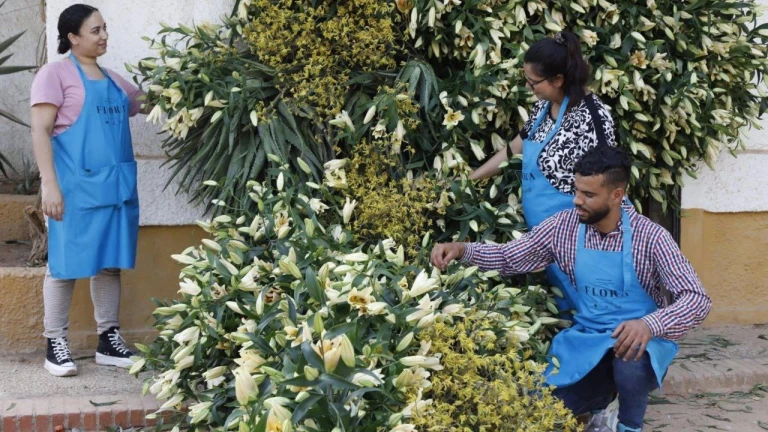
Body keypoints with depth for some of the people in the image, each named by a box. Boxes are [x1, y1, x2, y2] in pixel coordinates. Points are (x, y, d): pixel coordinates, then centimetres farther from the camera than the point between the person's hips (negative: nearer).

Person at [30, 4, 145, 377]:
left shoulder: (113, 80, 17)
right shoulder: (56, 73, -3)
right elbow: (40, 131, -9)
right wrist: (50, 184, -17)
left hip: (116, 185, 7)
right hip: (76, 186, -6)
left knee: (110, 262, 9)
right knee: (66, 264, -1)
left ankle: (108, 341, 17)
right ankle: (56, 345, 7)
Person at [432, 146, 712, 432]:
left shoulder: (649, 237, -17)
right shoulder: (563, 226, -6)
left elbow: (696, 299, -20)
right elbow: (508, 257, 4)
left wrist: (650, 325, -40)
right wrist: (461, 250, -15)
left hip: (636, 339, -4)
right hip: (585, 339, 4)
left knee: (630, 362, -38)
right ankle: (602, 399, 22)